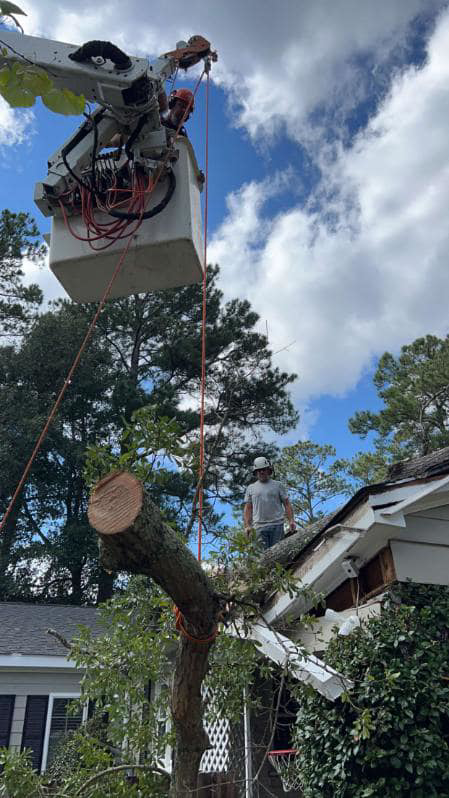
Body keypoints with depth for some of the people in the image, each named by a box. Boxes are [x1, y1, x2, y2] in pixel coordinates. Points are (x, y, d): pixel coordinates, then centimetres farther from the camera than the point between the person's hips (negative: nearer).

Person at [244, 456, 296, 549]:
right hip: (259, 527, 1)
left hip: (277, 525, 0)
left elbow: (287, 504, 9)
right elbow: (248, 509, 13)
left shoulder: (278, 485, 14)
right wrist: (247, 526, 0)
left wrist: (291, 521, -5)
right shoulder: (250, 488, 17)